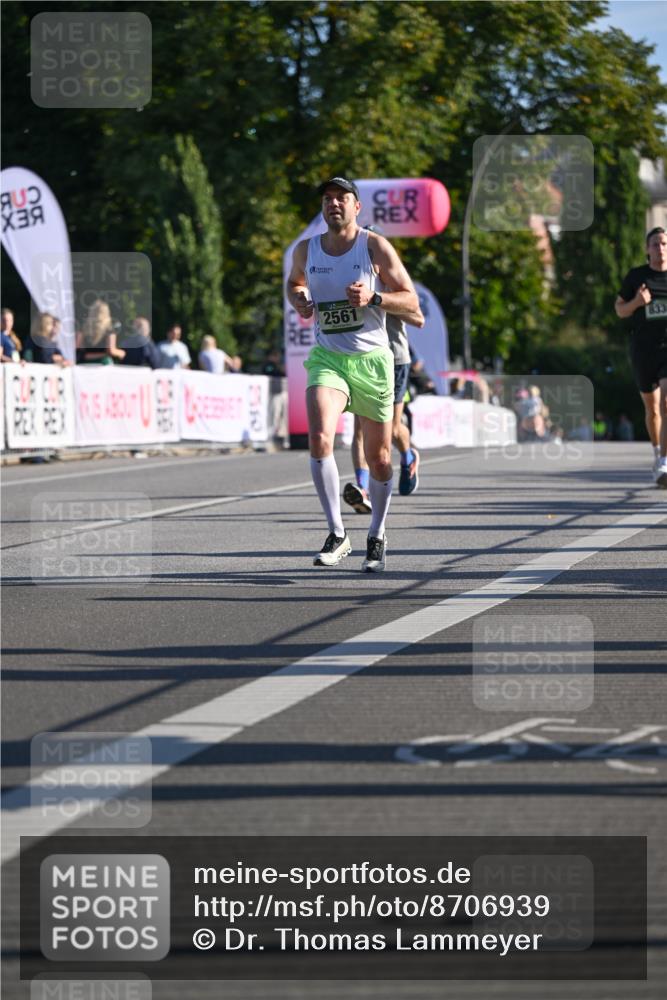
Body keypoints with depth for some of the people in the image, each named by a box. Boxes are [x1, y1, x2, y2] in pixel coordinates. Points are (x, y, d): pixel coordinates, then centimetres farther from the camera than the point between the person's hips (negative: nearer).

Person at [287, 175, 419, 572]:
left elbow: (412, 302, -4)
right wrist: (298, 301, 4)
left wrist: (373, 298, -21)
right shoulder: (307, 250, 4)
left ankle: (377, 537, 29)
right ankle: (338, 535, -14)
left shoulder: (376, 247, -5)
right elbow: (294, 282, 27)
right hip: (327, 358, 1)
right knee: (320, 440, -23)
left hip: (372, 360, -1)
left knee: (379, 457, 7)